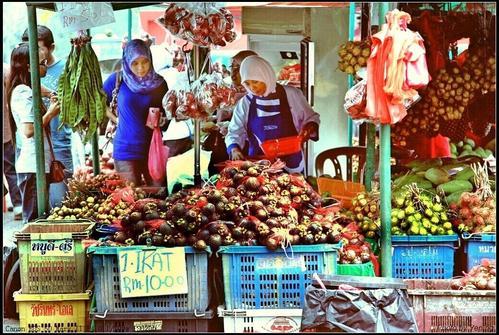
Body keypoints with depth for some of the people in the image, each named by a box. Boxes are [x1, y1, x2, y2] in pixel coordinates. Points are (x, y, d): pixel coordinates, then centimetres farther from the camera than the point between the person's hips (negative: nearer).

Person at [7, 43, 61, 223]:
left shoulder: (27, 91, 16)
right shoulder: (24, 93, -14)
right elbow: (28, 130, -21)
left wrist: (50, 110, 9)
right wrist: (50, 114, -12)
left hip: (38, 163, 10)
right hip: (33, 166, -10)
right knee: (34, 219, -5)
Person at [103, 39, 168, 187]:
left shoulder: (159, 82, 1)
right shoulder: (117, 79, -4)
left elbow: (167, 112, 13)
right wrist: (116, 119, 2)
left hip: (153, 148, 2)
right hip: (126, 150, -2)